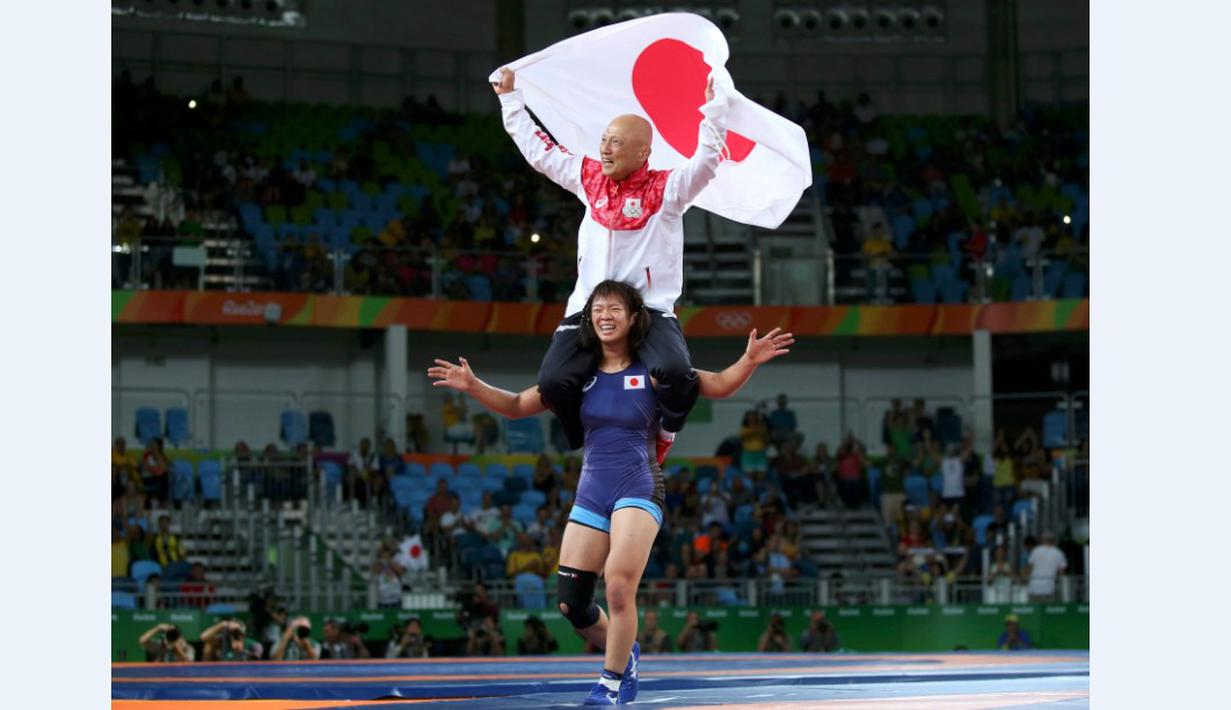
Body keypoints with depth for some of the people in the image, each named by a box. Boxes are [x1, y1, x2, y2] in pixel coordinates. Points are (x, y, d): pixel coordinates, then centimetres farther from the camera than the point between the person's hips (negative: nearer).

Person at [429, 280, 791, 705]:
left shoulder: (651, 372, -3)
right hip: (591, 494, 4)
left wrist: (749, 361, -24)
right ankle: (623, 652, 31)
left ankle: (613, 683, -4)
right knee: (571, 603, 3)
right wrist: (473, 387, -3)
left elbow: (718, 386, -5)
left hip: (638, 490, -4)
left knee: (619, 586, -22)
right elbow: (518, 406, 12)